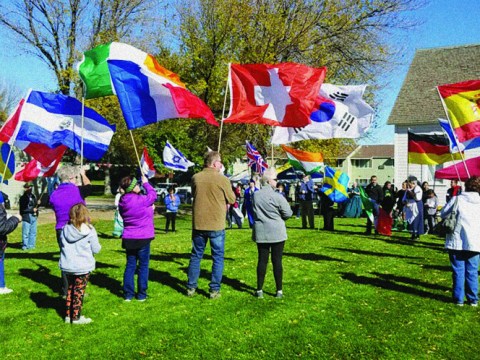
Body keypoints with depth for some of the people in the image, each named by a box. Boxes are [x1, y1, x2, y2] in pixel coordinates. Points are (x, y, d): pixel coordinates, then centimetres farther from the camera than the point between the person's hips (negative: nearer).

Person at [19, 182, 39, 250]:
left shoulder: (33, 196, 12)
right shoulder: (23, 198, -7)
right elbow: (22, 209, -13)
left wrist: (38, 203, -1)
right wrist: (32, 210, -16)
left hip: (33, 217, 6)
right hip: (26, 217, -6)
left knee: (33, 232, 9)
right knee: (26, 233, -4)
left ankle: (31, 245, 17)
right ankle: (25, 246, 6)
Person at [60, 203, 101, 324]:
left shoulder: (65, 230, -1)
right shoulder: (89, 231, -14)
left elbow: (62, 245, 10)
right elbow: (96, 249, -8)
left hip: (67, 266, 4)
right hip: (83, 267, -4)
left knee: (70, 289, 18)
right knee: (79, 291, 4)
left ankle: (68, 315, 24)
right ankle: (76, 317, 10)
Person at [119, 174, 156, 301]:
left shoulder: (122, 202, 3)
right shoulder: (141, 200, -18)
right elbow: (153, 194, 1)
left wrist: (149, 209, 20)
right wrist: (146, 183, 14)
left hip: (128, 238, 6)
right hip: (143, 238, -6)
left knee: (130, 265, 13)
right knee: (143, 266, 7)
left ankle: (128, 294, 16)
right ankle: (141, 294, 12)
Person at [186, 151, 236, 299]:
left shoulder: (195, 178, -2)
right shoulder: (223, 179, -11)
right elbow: (231, 200, -1)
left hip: (198, 224, 3)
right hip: (216, 225, -3)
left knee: (196, 256, 15)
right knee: (217, 257, 9)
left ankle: (191, 288, 21)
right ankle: (214, 290, 11)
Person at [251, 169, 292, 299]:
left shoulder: (256, 195, -1)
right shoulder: (277, 197, -14)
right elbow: (288, 213, -7)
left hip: (261, 232, 4)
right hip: (277, 232, -4)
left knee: (262, 260, 9)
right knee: (277, 261, 3)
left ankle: (259, 290, 13)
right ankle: (279, 291, 10)